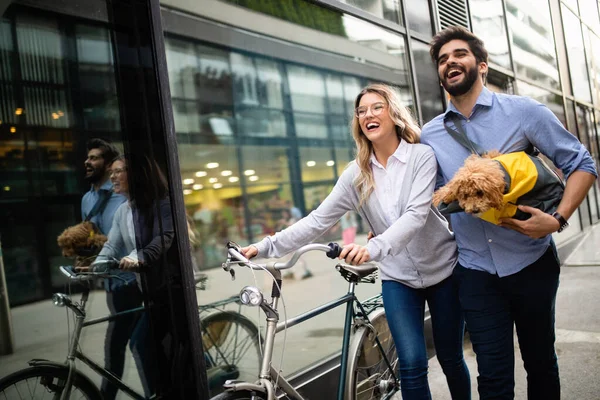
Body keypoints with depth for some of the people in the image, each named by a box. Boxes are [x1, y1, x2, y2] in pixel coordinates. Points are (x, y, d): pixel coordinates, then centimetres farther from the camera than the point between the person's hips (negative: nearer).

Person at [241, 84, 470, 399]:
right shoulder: (357, 173, -3)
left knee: (450, 359, 11)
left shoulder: (421, 156, -12)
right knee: (412, 365, -7)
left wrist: (373, 248, -42)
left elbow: (416, 214, -25)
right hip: (399, 278, 2)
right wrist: (268, 246, -16)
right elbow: (318, 220, -6)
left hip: (443, 269, -1)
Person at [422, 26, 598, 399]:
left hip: (531, 264, -1)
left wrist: (557, 220, -16)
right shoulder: (430, 135, 2)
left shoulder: (522, 111, -5)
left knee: (540, 363, 17)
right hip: (476, 272, 1)